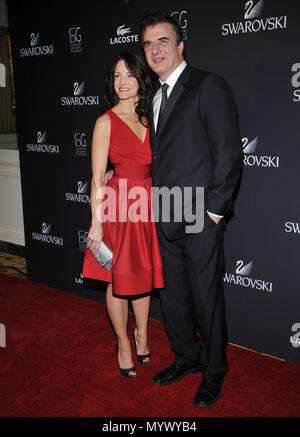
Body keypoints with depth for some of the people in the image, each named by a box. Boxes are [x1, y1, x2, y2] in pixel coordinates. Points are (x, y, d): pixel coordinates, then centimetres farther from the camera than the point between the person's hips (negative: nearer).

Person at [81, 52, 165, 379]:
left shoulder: (148, 120, 10)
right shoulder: (106, 121, -5)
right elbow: (98, 179, -9)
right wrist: (96, 223, -13)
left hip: (147, 207, 5)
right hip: (118, 208, -5)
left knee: (144, 275, 16)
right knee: (119, 280, 7)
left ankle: (142, 335, 37)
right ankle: (124, 345, 27)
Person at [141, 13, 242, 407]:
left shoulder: (208, 86, -8)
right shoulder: (155, 97, 16)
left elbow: (229, 155, -12)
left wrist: (214, 210, -14)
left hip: (199, 218, -7)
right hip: (165, 220, 7)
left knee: (206, 299, 6)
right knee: (173, 296, 17)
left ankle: (214, 371, 28)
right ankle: (186, 358, 38)